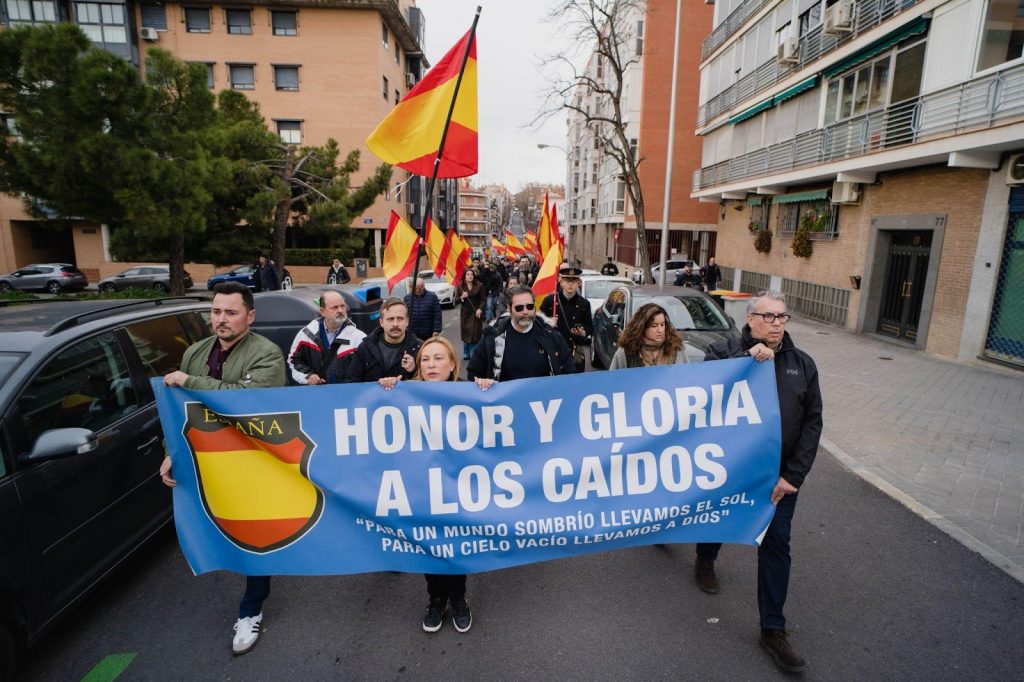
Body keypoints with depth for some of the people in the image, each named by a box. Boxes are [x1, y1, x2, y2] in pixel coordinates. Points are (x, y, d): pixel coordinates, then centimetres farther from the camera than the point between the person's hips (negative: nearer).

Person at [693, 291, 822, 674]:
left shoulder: (802, 364, 1)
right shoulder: (725, 351, -7)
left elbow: (812, 423, 0)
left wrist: (792, 475, -8)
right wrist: (748, 357, -33)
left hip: (780, 473, 2)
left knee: (776, 545, 6)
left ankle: (773, 630, 20)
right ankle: (705, 561, 54)